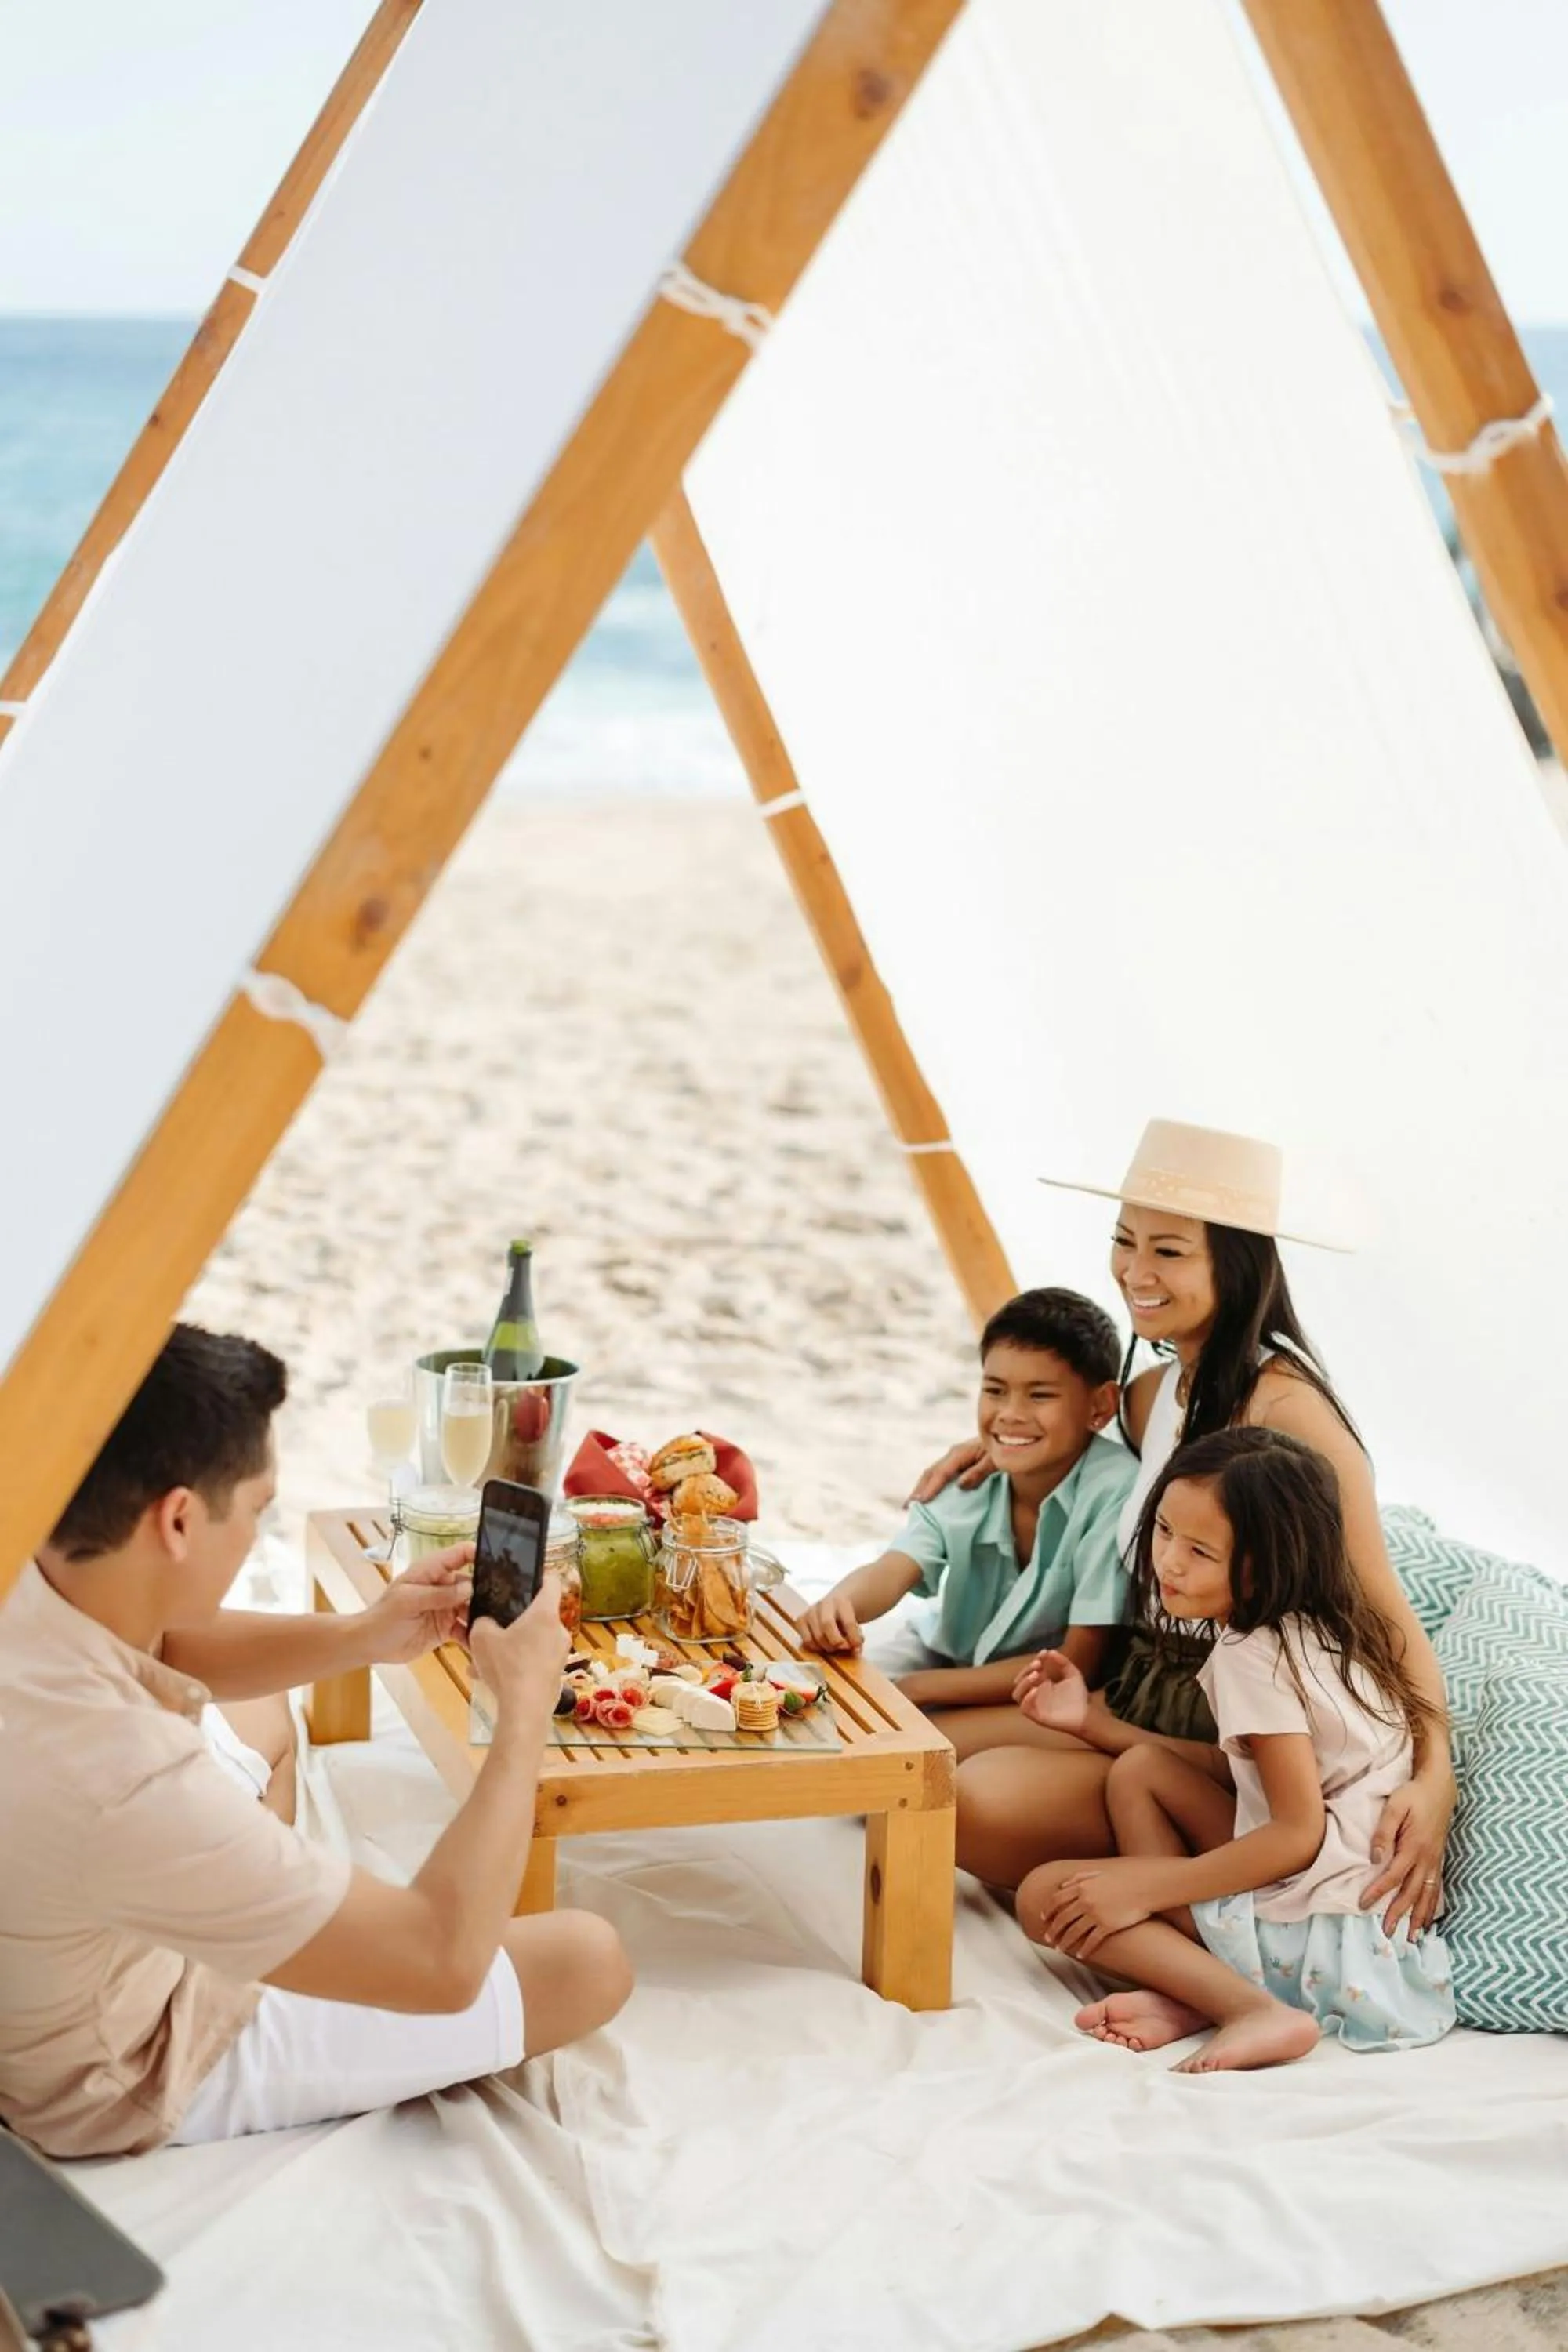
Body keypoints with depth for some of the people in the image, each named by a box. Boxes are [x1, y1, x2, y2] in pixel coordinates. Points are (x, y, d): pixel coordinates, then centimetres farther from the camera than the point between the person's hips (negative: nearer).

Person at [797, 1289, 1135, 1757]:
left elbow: (1077, 1665, -22)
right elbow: (892, 1571, -20)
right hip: (951, 1671, 6)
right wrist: (839, 1606, -45)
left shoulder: (1114, 1492, -23)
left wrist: (916, 1688, -21)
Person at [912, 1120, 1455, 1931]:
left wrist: (1433, 1776, -38)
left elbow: (1384, 1610, -24)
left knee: (979, 1801, -21)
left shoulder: (1285, 1408, -22)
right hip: (1143, 1694, 9)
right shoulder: (1152, 1393, 3)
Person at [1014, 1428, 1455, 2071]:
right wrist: (1088, 1722, 13)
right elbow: (1238, 1765, 16)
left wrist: (1142, 1887, -17)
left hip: (1316, 1918, -10)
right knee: (1138, 1768, 15)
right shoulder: (1319, 1627, 12)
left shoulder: (1254, 1656, -16)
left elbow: (1300, 1832, -20)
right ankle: (1192, 1992, -3)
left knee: (1045, 1897, -5)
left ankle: (1255, 2009, -19)